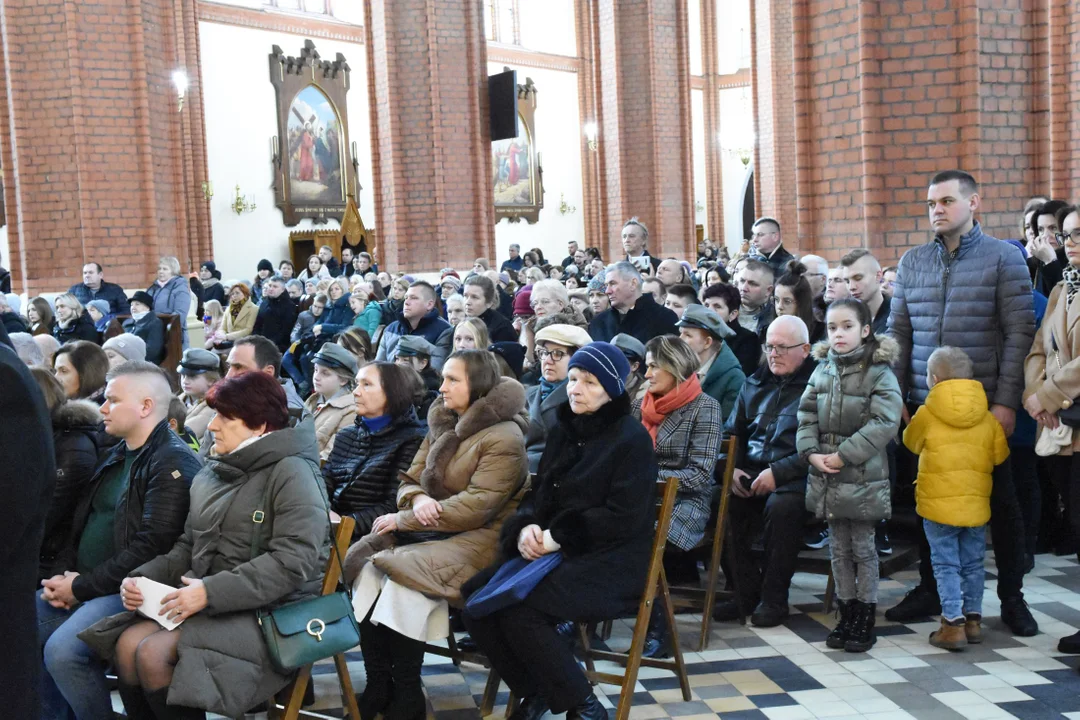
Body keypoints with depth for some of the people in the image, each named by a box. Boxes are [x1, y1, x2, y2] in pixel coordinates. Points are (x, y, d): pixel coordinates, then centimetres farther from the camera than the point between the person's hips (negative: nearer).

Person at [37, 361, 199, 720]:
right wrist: (64, 574, 1)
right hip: (81, 586, 9)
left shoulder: (173, 463, -15)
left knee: (62, 650, -26)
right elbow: (82, 522, 20)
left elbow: (153, 546, -22)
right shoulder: (116, 456, 16)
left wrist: (83, 587, -16)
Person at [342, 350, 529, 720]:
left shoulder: (504, 438, -12)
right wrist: (417, 500, -12)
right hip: (431, 529, 7)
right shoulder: (442, 425, 14)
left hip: (478, 538, -7)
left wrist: (403, 520, -17)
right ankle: (377, 686, -16)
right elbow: (410, 480, 15)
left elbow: (476, 507, -20)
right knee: (368, 569, -22)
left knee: (404, 578, -32)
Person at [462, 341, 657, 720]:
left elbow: (623, 517, -15)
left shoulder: (633, 439, -8)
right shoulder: (564, 431, 14)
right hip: (551, 550, 7)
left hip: (608, 561, -7)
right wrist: (526, 527, -10)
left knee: (519, 610, -28)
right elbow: (539, 492, 13)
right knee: (477, 598, -14)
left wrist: (558, 537, -18)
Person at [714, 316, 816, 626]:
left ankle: (774, 598, -16)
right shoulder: (754, 384, 18)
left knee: (781, 506, -35)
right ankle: (746, 592, -10)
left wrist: (778, 473, -19)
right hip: (751, 472, 5)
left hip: (795, 476, -5)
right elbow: (732, 432, 21)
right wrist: (732, 468, 1)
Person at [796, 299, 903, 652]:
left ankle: (865, 619, 16)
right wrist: (812, 452, -7)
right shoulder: (822, 370, 7)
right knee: (839, 549, 13)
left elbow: (884, 422, -18)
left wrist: (844, 455, -20)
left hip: (863, 476, -5)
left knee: (863, 548, 5)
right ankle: (847, 613, 24)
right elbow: (807, 415, 9)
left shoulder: (879, 372, -10)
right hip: (827, 477, 5)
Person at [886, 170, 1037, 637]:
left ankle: (1011, 597, 20)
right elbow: (898, 334, 9)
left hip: (985, 404, -3)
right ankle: (930, 589, 24)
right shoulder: (912, 262, 8)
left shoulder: (1003, 258, -3)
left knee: (1000, 500, 7)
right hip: (924, 404, 3)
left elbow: (1019, 334, -7)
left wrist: (1006, 402, -13)